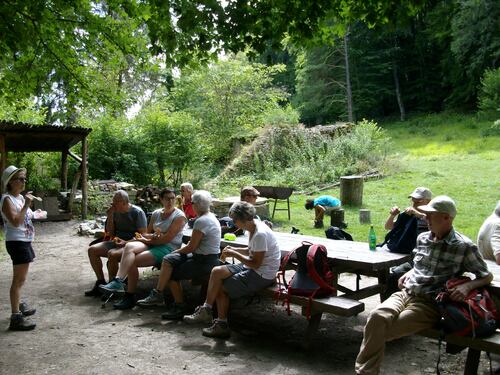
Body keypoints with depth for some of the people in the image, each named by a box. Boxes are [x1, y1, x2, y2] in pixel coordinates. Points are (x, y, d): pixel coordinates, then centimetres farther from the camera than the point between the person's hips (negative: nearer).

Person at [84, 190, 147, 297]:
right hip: (116, 242, 8)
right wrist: (110, 217, -2)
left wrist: (126, 242, -23)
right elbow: (110, 233, 11)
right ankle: (101, 282, -1)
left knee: (112, 254, -34)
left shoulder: (137, 212, -10)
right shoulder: (116, 212, 8)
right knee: (92, 250, -7)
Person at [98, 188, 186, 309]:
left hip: (168, 248, -6)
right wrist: (153, 236, -9)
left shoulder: (179, 216, -4)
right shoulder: (156, 214, 17)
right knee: (129, 246, -26)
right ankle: (118, 281, -36)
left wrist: (148, 240, -6)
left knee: (132, 261, -24)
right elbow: (147, 233, 15)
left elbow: (167, 238, -12)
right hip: (152, 244, 6)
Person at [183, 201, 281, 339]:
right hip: (255, 270, 10)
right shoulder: (254, 227, 5)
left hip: (262, 275, -10)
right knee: (217, 271, -1)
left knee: (221, 287, -11)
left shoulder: (260, 234, -25)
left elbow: (255, 264, -24)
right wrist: (234, 250, 2)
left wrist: (234, 254, -16)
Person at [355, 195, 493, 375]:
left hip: (429, 304, -5)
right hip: (405, 293, 5)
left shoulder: (464, 247, -4)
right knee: (377, 316, -28)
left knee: (379, 332, -24)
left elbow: (487, 276, 3)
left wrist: (467, 286, -17)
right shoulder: (422, 238, 15)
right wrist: (408, 273, 10)